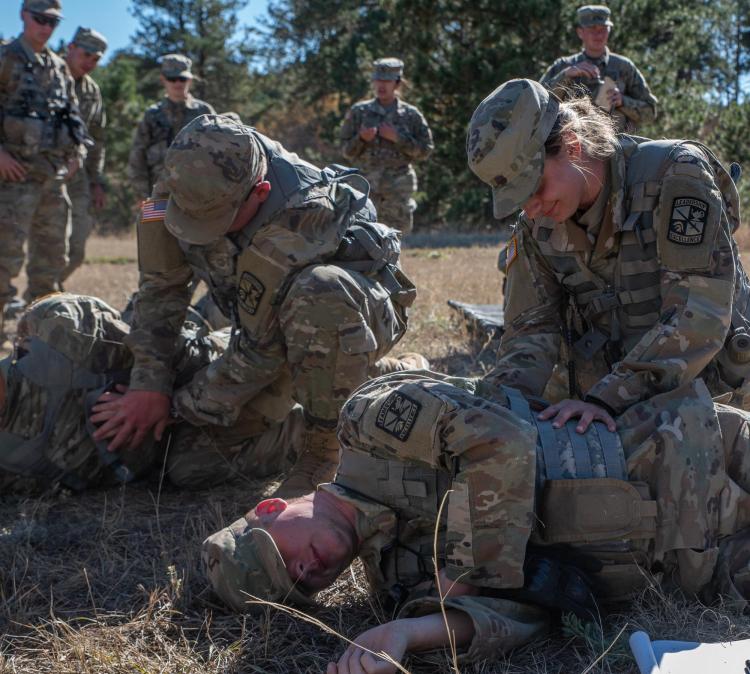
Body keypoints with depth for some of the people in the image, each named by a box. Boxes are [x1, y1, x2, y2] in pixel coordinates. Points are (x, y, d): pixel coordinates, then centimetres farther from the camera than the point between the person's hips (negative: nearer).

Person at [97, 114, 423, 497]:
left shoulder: (301, 219, -38)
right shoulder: (189, 183, -19)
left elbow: (262, 346, -32)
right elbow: (163, 284, -11)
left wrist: (184, 407, -23)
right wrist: (148, 380, -19)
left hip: (364, 308, -8)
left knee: (317, 294, -40)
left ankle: (326, 445, -20)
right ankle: (396, 374, 28)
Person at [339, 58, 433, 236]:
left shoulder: (411, 114, 5)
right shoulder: (359, 111, 6)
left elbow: (426, 149, 1)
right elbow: (346, 150, 8)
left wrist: (398, 138, -11)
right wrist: (361, 138, -13)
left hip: (399, 186, 1)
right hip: (368, 182, 0)